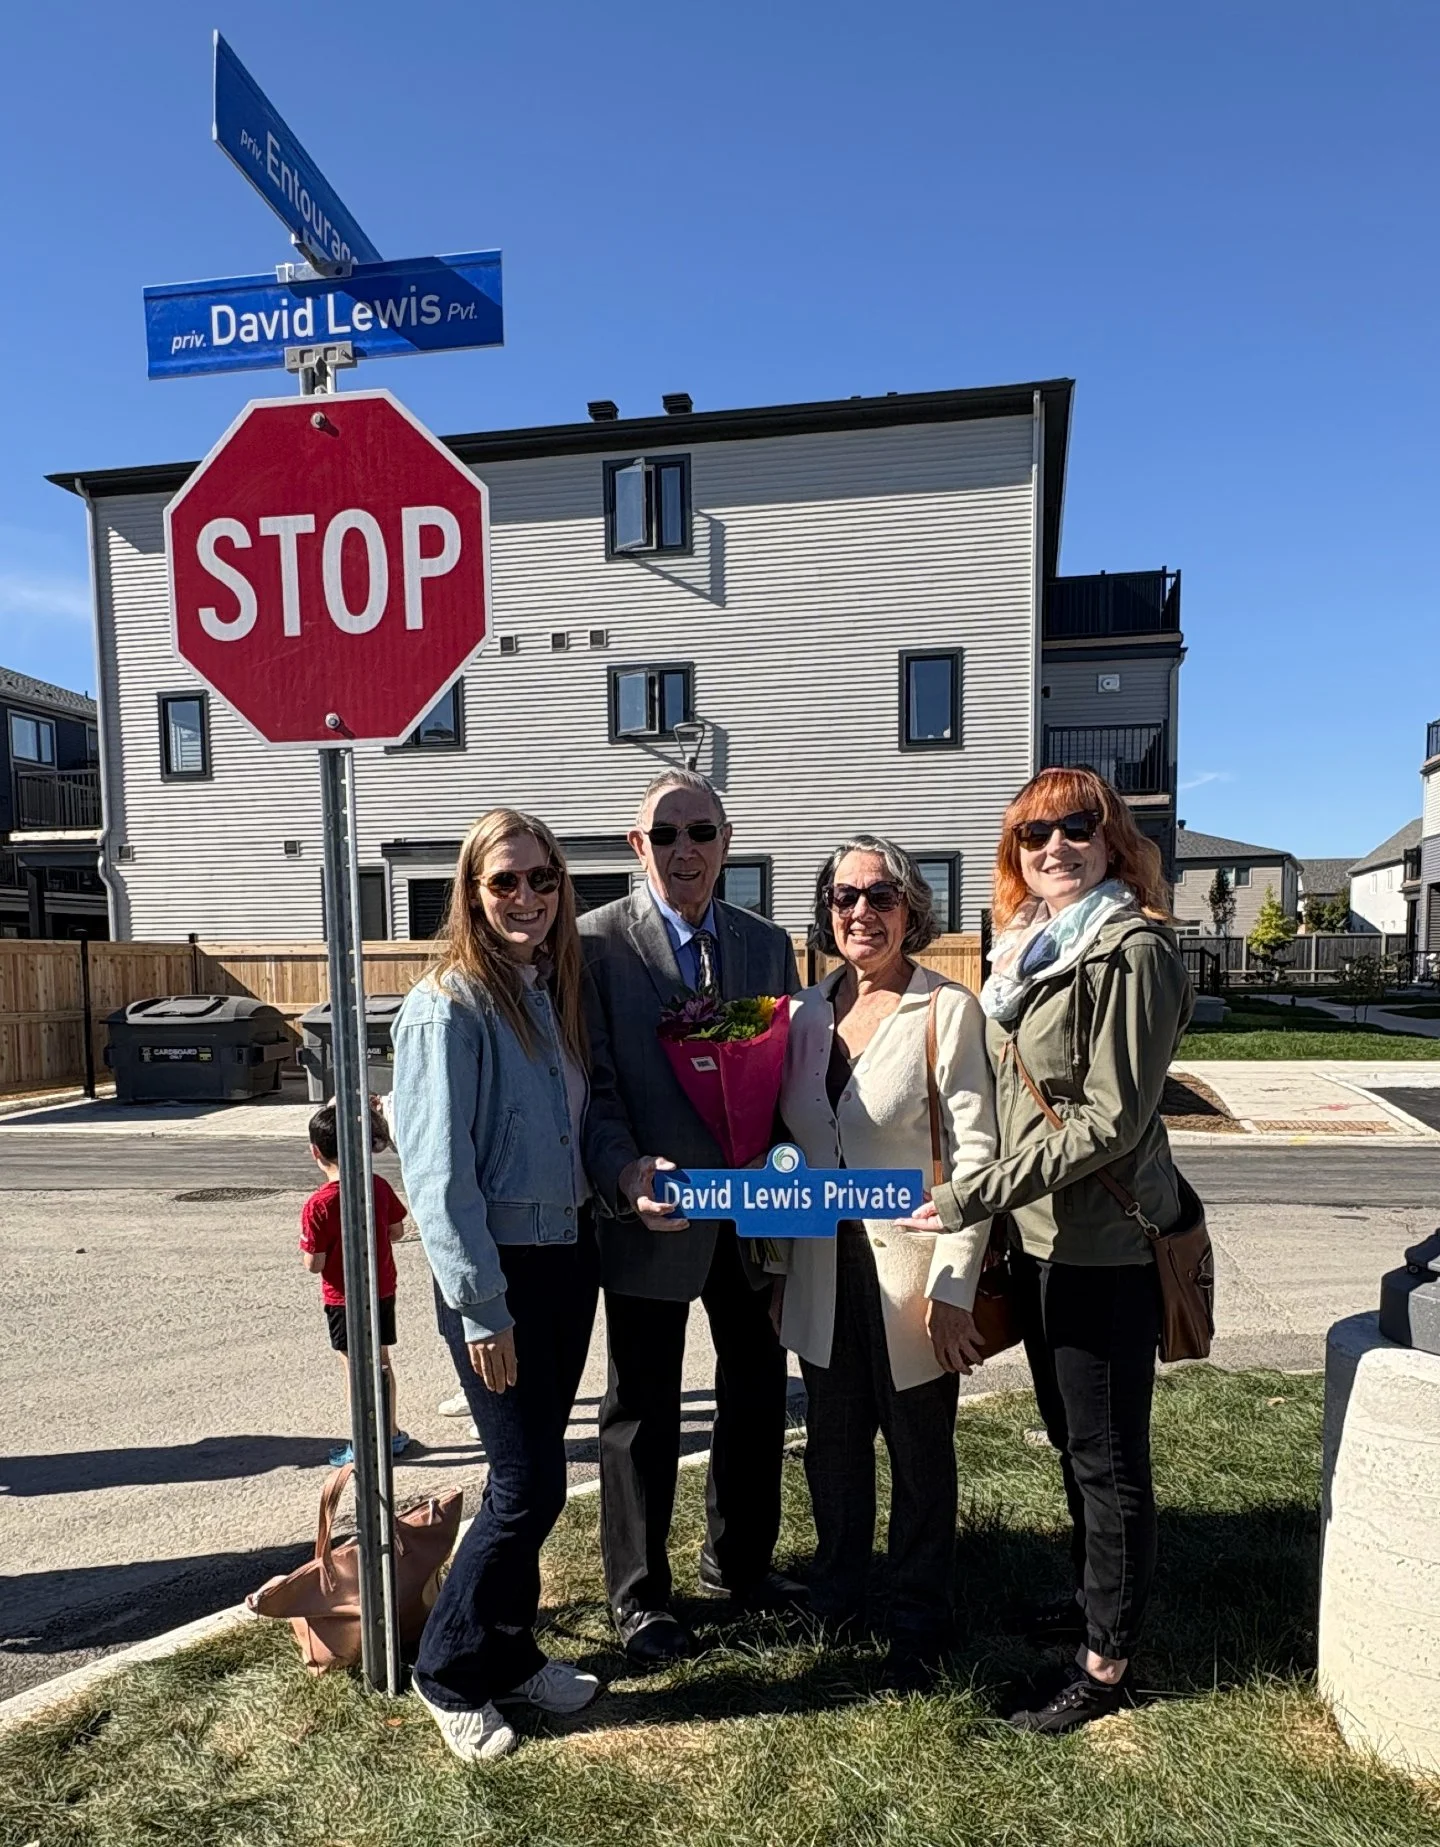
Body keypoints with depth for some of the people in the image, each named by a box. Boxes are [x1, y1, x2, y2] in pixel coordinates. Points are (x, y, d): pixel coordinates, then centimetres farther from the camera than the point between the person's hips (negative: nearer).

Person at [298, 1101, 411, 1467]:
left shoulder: (318, 1205, -21)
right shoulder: (379, 1186, -6)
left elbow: (314, 1265, -18)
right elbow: (397, 1231, 4)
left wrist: (310, 1246, 1)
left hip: (344, 1298, -5)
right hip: (383, 1289, 5)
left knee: (355, 1367, 7)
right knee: (382, 1361, 18)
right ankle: (392, 1434, 30)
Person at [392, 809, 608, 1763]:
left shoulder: (557, 992, 7)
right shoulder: (448, 1007, -15)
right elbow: (438, 1171, -17)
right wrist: (481, 1307, -17)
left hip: (569, 1256, 7)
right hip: (498, 1269, -7)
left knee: (532, 1476, 16)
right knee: (531, 1483, 1)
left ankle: (509, 1654, 36)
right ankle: (450, 1671, 24)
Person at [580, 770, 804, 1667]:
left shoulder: (768, 942, 6)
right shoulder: (596, 943, -8)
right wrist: (625, 1175, -27)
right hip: (654, 1215, -4)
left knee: (758, 1393, 18)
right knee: (645, 1411, 10)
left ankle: (740, 1560, 42)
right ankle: (640, 1594, 32)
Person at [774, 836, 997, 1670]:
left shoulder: (948, 1009, -10)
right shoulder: (809, 1011, 5)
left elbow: (975, 1155, -13)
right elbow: (790, 1144, 11)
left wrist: (953, 1287, -16)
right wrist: (777, 1261, 10)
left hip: (911, 1269, -4)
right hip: (825, 1267, 5)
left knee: (921, 1452, 12)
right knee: (834, 1444, 18)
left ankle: (922, 1617, 34)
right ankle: (837, 1594, 41)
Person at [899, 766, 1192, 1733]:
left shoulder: (1132, 952, -16)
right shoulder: (1033, 949, 9)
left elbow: (1111, 1120, -21)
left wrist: (975, 1194, -20)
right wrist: (1000, 1210, 12)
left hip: (1106, 1244, -8)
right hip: (1044, 1234, 8)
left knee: (1108, 1454, 6)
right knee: (1070, 1438, 21)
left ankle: (1108, 1661, 22)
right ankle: (1093, 1595, 41)